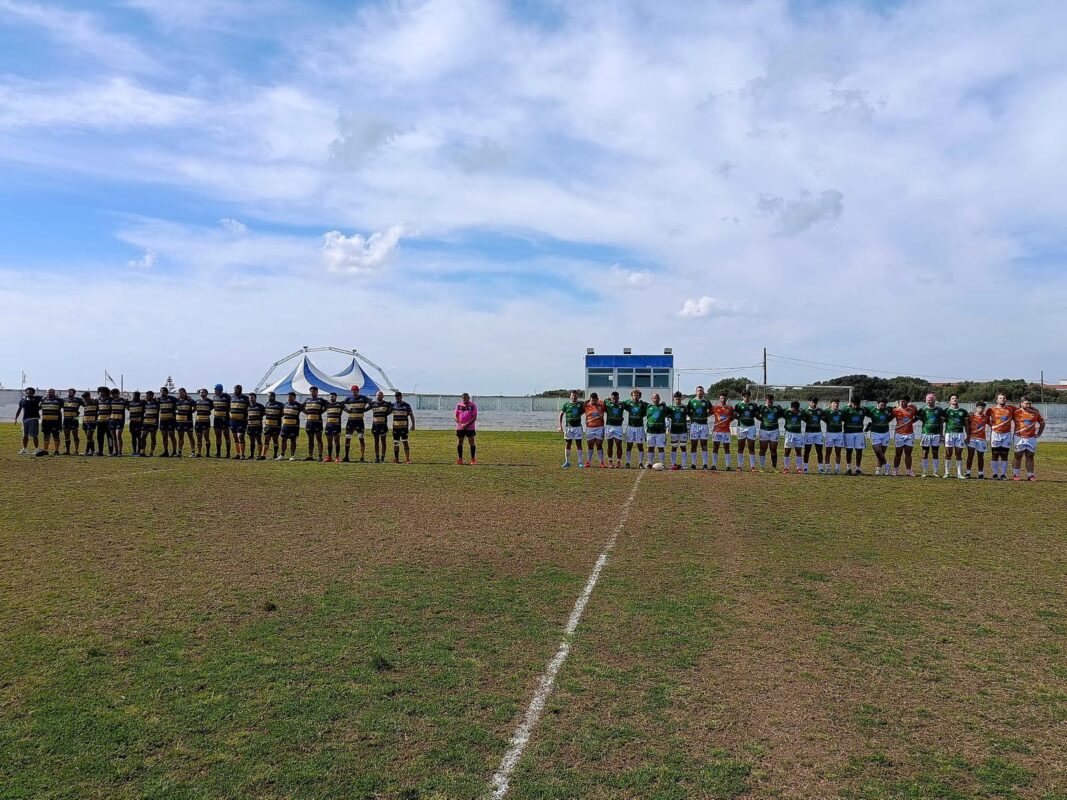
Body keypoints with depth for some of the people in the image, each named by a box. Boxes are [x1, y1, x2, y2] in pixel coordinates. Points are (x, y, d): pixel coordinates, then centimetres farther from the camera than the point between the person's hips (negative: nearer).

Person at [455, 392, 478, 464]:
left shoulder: (472, 406, -3)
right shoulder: (458, 405, 5)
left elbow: (474, 417, -7)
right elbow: (456, 416, 5)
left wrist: (467, 424, -18)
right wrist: (460, 424, -12)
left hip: (470, 428, -3)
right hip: (460, 428, 3)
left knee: (471, 443, -4)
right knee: (459, 443, 4)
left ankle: (473, 459, 3)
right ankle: (460, 459, 13)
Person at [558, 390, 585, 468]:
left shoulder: (580, 404, 7)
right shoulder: (566, 404, 2)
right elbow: (561, 414, 3)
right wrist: (560, 425, -5)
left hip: (578, 426, 1)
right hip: (568, 427, -1)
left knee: (579, 444, 1)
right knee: (567, 444, 3)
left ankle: (580, 462, 6)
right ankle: (567, 462, 10)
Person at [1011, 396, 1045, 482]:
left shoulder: (1035, 412, 3)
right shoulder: (1016, 412, -5)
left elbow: (1042, 422, 15)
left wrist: (1039, 434, 8)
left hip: (1031, 438, 3)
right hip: (1019, 437, -3)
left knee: (1030, 456, 5)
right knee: (1018, 456, 1)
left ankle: (1030, 475, 9)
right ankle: (1015, 474, 7)